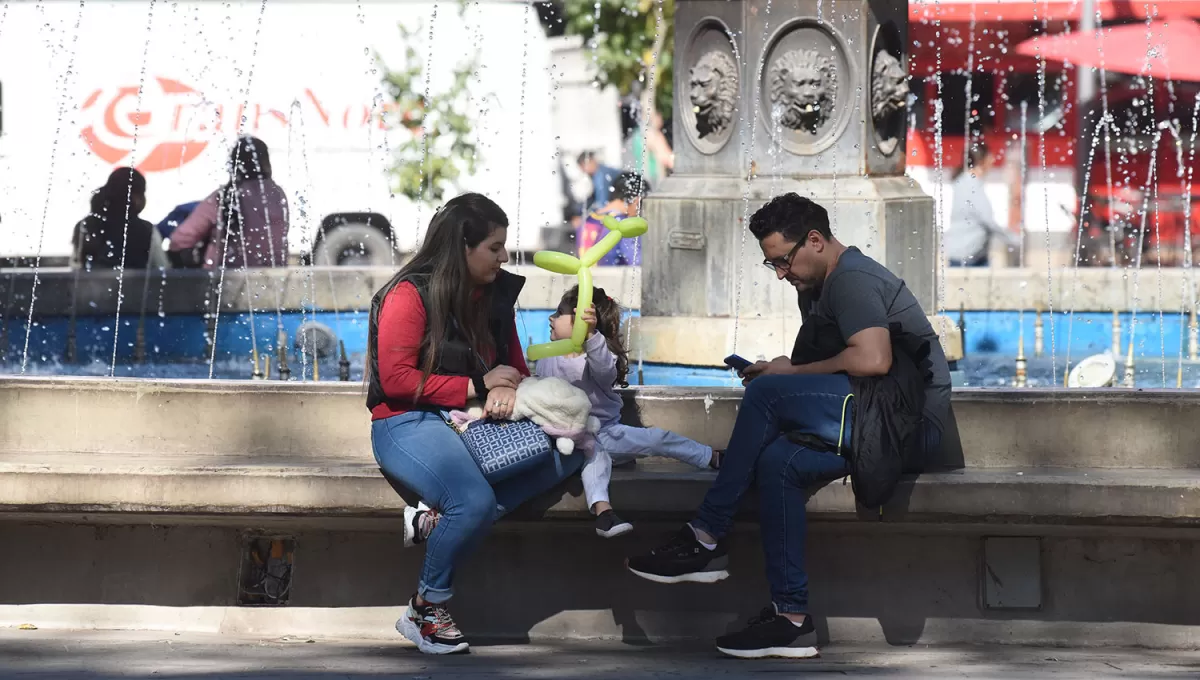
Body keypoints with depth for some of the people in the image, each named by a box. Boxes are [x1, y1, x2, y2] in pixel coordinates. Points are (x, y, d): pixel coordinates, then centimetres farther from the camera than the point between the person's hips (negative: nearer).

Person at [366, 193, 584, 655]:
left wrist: (507, 389, -9)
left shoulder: (495, 295, 10)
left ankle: (438, 518, -21)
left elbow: (513, 366, 18)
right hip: (408, 424, -7)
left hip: (472, 423, 7)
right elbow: (396, 379, -15)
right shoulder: (410, 295, -10)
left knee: (568, 452, -17)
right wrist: (478, 386, -14)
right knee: (475, 500, -34)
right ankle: (425, 611, -11)